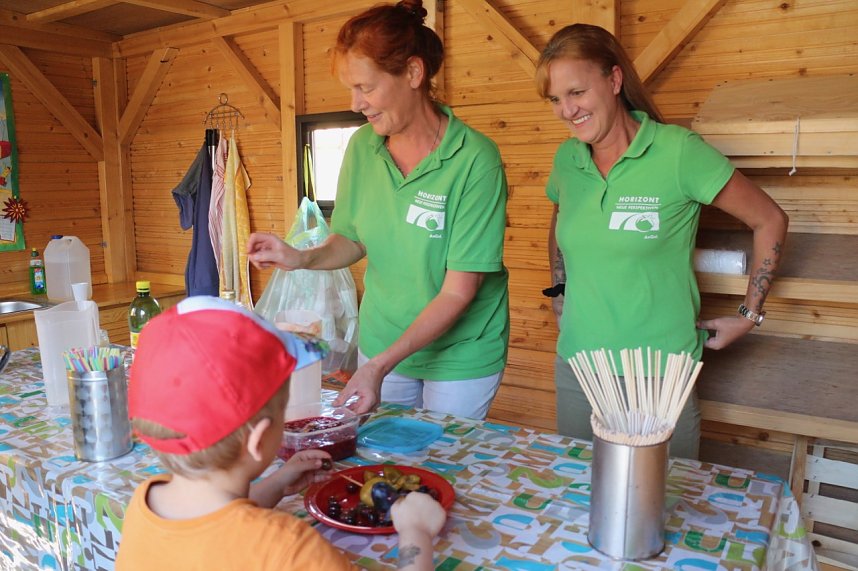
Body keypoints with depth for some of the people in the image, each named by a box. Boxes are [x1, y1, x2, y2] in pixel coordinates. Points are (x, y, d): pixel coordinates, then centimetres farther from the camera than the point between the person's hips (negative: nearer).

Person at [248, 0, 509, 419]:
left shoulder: (475, 159, -22)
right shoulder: (362, 147, -6)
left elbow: (458, 291, -23)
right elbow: (351, 242, 6)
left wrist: (380, 365, -28)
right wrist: (302, 258, -15)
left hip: (459, 351, -4)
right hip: (381, 339, 5)